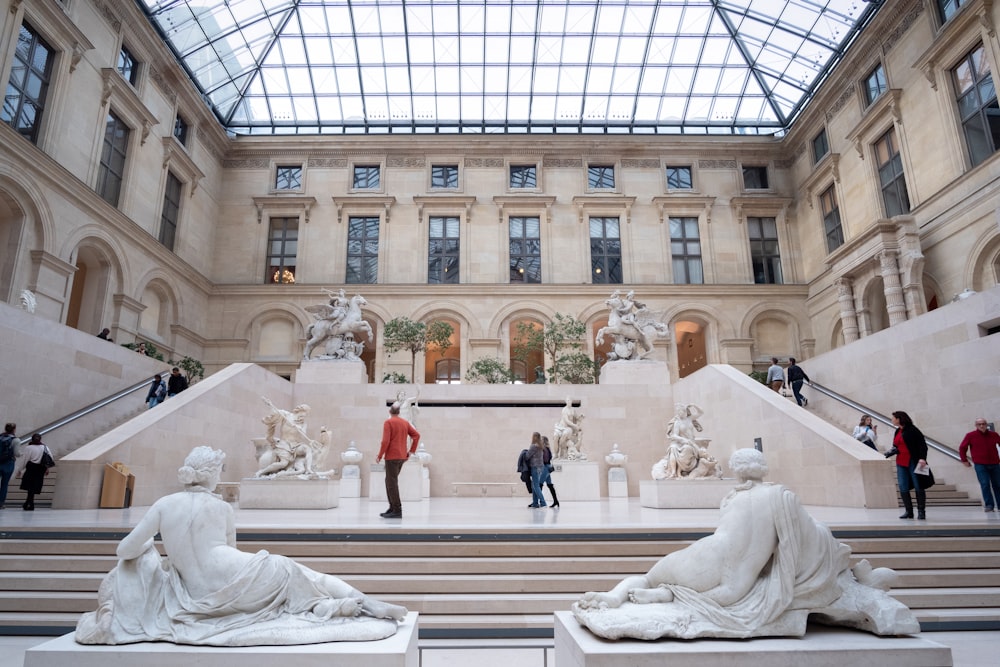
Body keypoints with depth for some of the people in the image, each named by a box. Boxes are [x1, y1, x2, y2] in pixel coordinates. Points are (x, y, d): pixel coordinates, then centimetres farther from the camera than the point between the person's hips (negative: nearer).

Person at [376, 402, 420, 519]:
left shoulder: (388, 422, -8)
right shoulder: (405, 422, 11)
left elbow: (385, 441, -16)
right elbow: (416, 435, 6)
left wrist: (379, 456, -8)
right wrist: (411, 451, 11)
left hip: (392, 457, -7)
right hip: (402, 456, 7)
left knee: (392, 483, -3)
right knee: (390, 481, 18)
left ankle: (397, 511, -4)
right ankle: (392, 508, 20)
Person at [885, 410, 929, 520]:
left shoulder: (912, 430, -8)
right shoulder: (897, 431, 15)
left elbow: (922, 444, -13)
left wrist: (922, 458, -24)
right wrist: (890, 452, 2)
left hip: (913, 462, -7)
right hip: (901, 463, 7)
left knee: (918, 487, 0)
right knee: (903, 488, 3)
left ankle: (921, 511, 8)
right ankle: (909, 511, 10)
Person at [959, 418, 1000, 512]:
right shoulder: (970, 435, -2)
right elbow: (962, 448, 4)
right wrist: (964, 460, 3)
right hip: (980, 465, -3)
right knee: (985, 484, -10)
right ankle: (989, 505, -6)